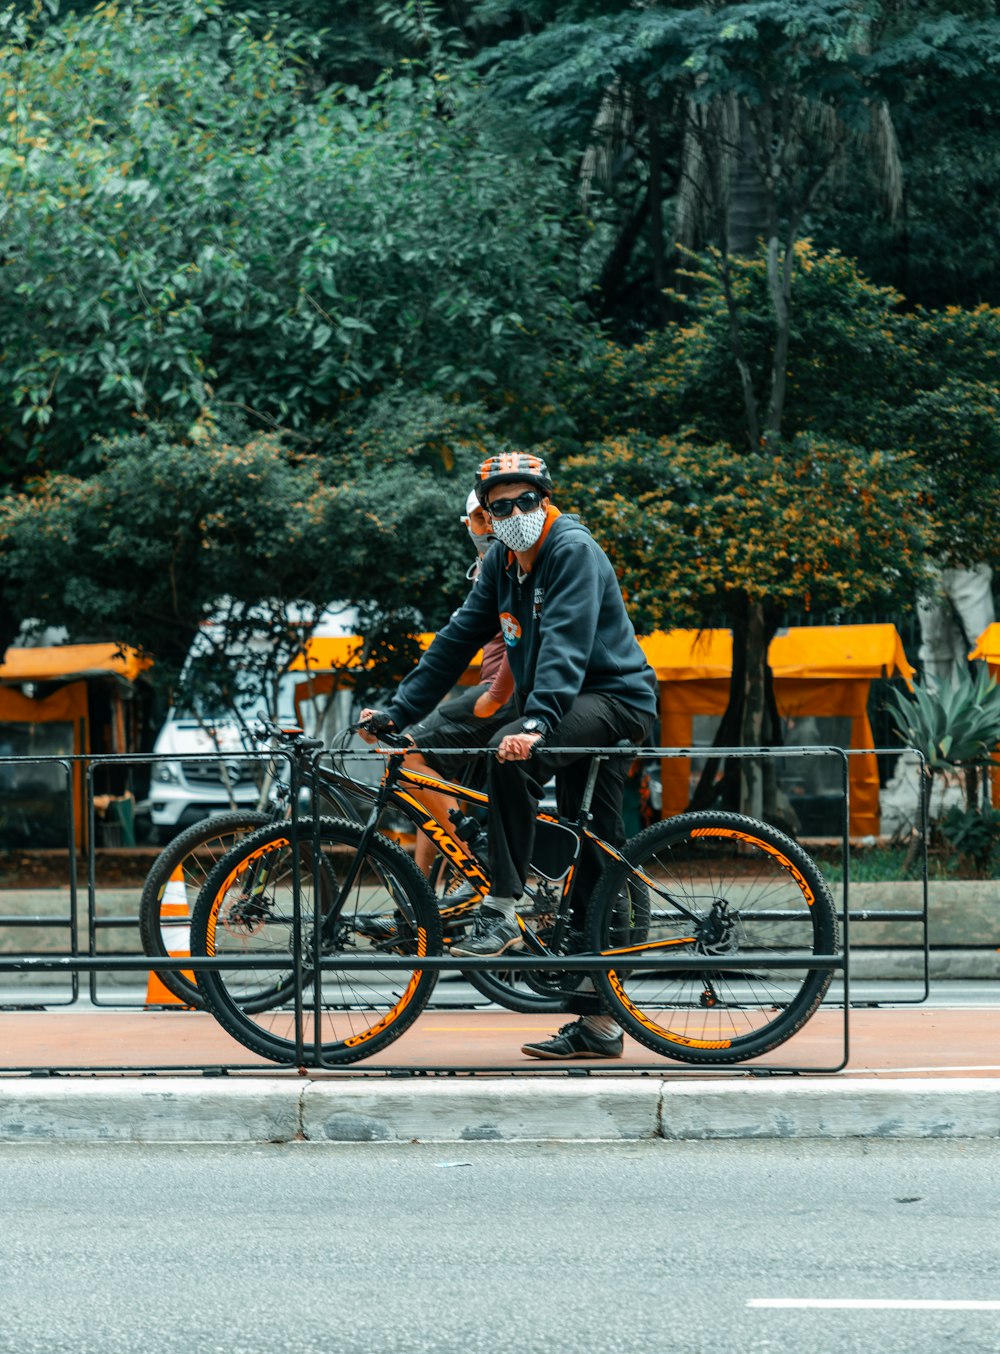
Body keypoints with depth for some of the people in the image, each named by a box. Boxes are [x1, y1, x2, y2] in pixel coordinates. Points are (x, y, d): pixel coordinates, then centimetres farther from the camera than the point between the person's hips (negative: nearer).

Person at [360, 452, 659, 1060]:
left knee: (511, 751, -32)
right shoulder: (503, 563, 10)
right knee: (593, 863, 7)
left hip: (615, 701, -8)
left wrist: (537, 723, -39)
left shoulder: (574, 551, -15)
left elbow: (565, 644, -27)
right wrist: (398, 710, 5)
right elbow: (460, 638, 11)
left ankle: (501, 912, -28)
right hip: (571, 714, 8)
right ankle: (598, 1024, 8)